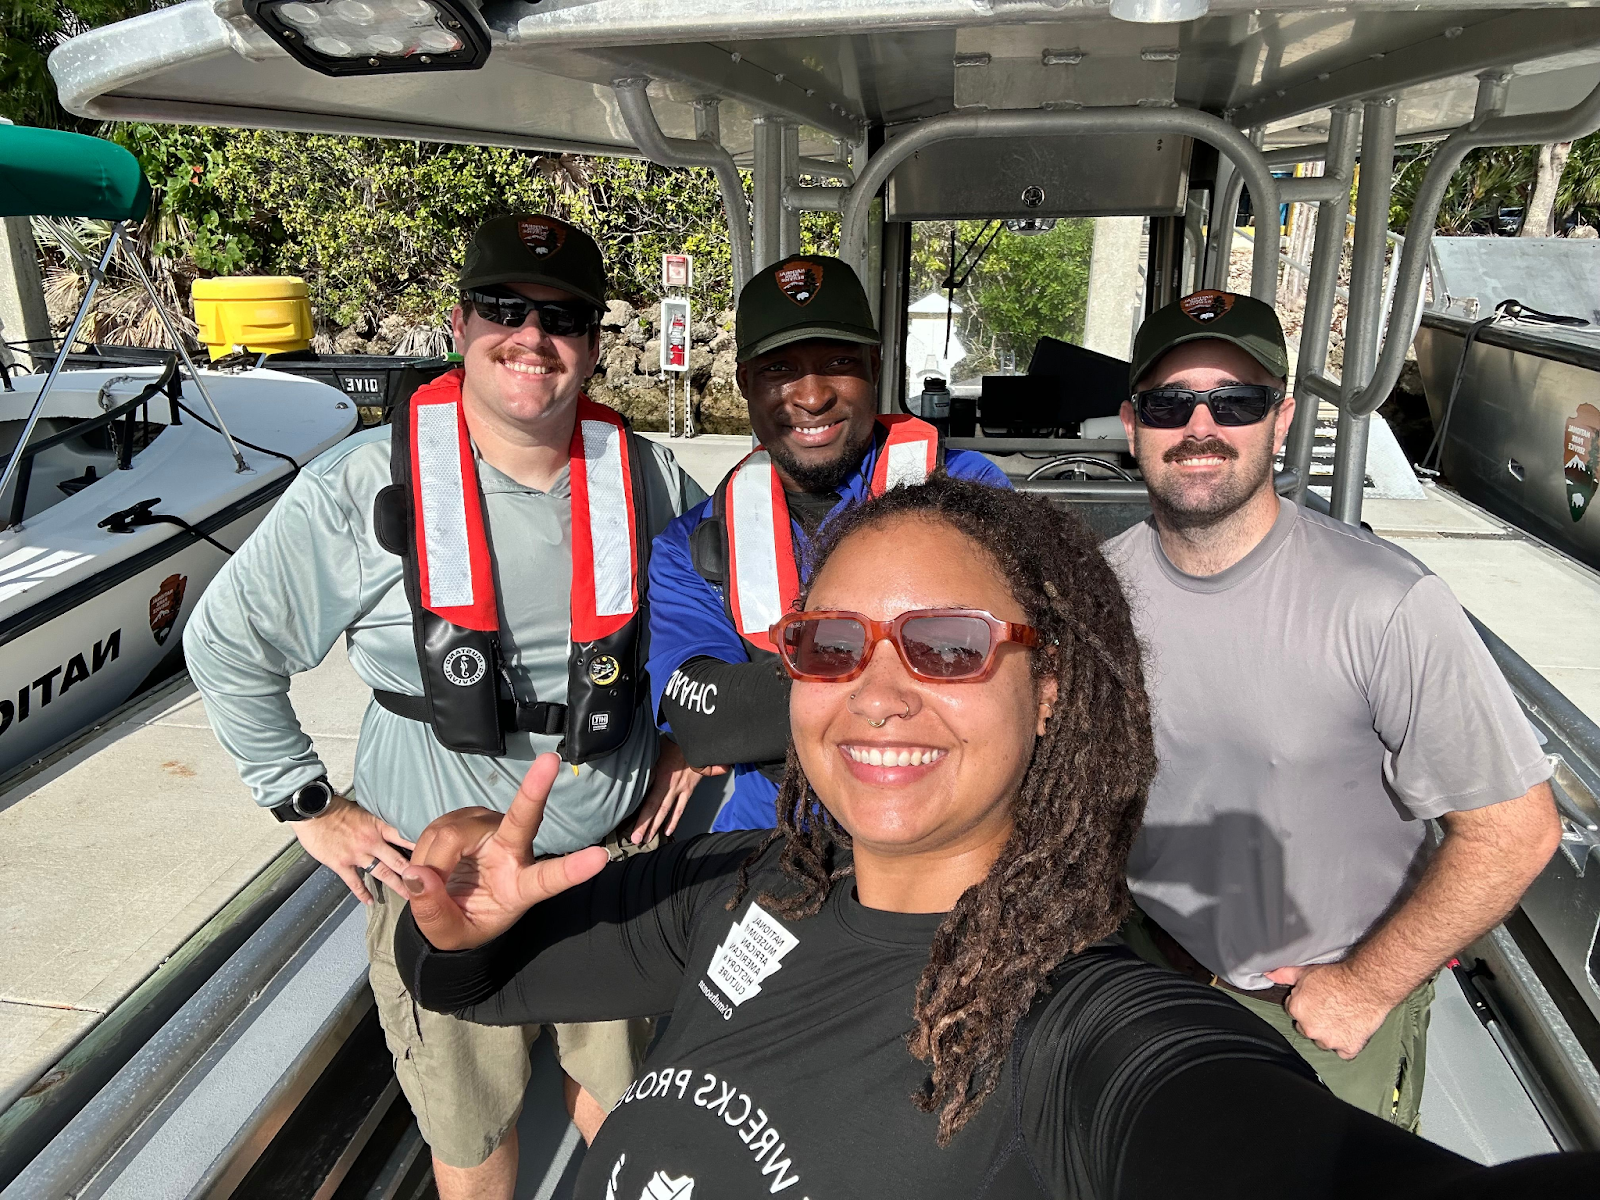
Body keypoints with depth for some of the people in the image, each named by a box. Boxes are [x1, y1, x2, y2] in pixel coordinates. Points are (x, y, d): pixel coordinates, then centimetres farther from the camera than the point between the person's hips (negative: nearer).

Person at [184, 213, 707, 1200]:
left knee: (621, 1090, 22)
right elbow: (226, 644, -3)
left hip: (617, 860, 2)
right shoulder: (364, 489, -14)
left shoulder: (648, 481, -7)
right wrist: (308, 805, -3)